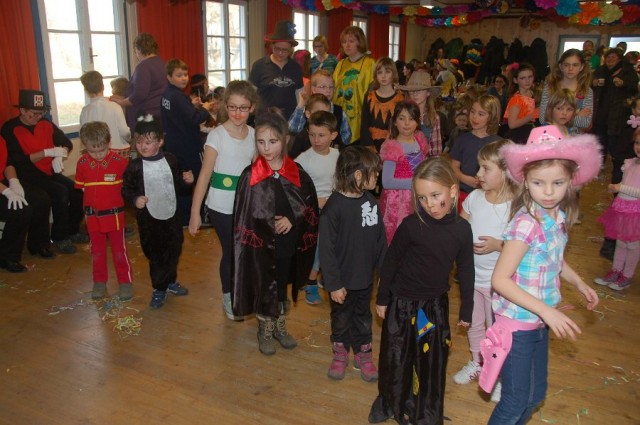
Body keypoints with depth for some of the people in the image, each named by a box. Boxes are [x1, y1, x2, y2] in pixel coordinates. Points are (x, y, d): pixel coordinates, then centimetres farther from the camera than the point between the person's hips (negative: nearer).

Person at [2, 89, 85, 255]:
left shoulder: (46, 124, 5)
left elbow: (67, 143, 11)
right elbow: (17, 160, -19)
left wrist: (58, 157, -11)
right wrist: (48, 152, -23)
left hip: (49, 172, 6)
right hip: (28, 176, -6)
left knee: (78, 190, -16)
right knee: (61, 192, -28)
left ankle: (72, 230, 5)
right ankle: (59, 237, -12)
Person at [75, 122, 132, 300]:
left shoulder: (119, 161, -14)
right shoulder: (82, 163, -4)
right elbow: (80, 187, 7)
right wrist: (87, 205, 4)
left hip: (114, 213, -3)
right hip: (92, 216, 3)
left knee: (119, 249, 7)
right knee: (97, 251, 16)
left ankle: (125, 281, 20)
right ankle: (99, 282, 30)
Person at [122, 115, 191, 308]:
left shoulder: (171, 160, -2)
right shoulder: (134, 166, -10)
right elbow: (126, 189, -5)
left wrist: (186, 181, -11)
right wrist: (134, 198, -24)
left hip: (171, 214, 4)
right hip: (148, 218, -3)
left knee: (174, 250, 18)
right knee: (155, 255, 5)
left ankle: (170, 281, 40)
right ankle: (159, 289, 22)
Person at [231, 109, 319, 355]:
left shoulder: (297, 173, -5)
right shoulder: (250, 175, -11)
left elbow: (310, 205, 0)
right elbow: (244, 216, -8)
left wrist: (291, 219, -15)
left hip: (289, 243, 2)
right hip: (261, 244, -2)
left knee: (283, 286, 19)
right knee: (264, 288, 12)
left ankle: (280, 327, 40)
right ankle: (264, 331, 34)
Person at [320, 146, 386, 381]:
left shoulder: (370, 201, -5)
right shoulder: (334, 206, -22)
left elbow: (380, 239, 5)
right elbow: (326, 249, -19)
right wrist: (334, 284, -16)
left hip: (365, 277, 5)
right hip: (343, 281, -4)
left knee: (363, 318, 21)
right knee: (341, 318, 18)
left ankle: (363, 355, 40)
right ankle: (340, 354, 40)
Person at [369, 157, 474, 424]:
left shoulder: (462, 229, -9)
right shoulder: (411, 225, -18)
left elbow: (465, 271, 1)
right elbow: (390, 261, -8)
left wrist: (466, 310, 8)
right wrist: (382, 298, -1)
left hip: (435, 304, 2)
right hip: (402, 302, -2)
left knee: (433, 361, 13)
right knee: (396, 357, 13)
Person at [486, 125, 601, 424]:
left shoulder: (559, 218, -2)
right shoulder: (526, 223, -26)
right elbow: (500, 280, -27)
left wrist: (579, 284, 5)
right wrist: (547, 310, -27)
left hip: (539, 321, 8)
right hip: (517, 323, -8)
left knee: (536, 394, 23)